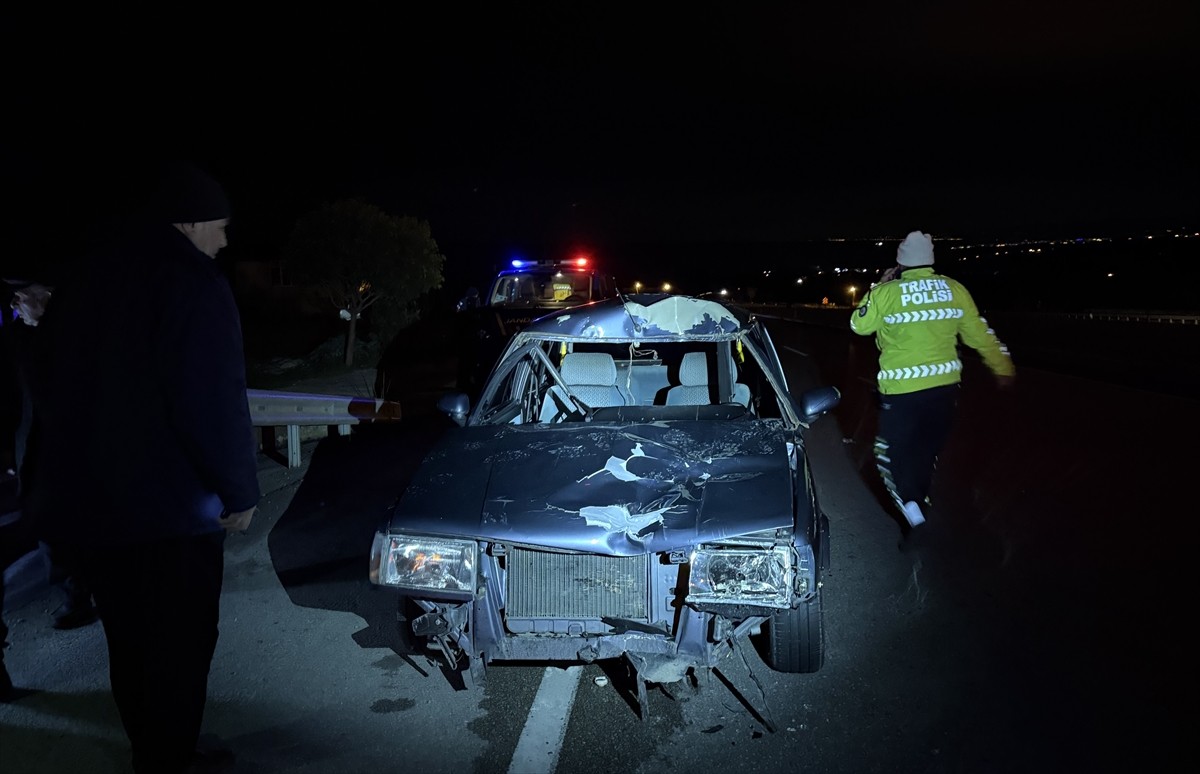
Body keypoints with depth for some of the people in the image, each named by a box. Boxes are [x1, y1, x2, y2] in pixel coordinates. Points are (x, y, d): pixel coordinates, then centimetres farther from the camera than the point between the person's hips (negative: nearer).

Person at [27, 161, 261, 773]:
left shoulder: (88, 280, 10)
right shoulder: (193, 285, -16)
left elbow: (65, 393, 16)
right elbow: (215, 406, -23)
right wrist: (239, 492, -12)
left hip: (78, 505, 8)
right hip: (167, 512, -8)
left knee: (129, 644, 20)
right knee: (179, 648, 7)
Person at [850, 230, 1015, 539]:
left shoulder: (886, 293, -10)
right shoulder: (955, 290, 1)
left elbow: (859, 325, 5)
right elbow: (979, 333, 8)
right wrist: (1003, 367, 20)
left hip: (902, 390, -4)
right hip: (945, 386, 4)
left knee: (893, 455, 5)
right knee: (928, 453, 19)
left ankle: (916, 520, -9)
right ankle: (917, 507, 34)